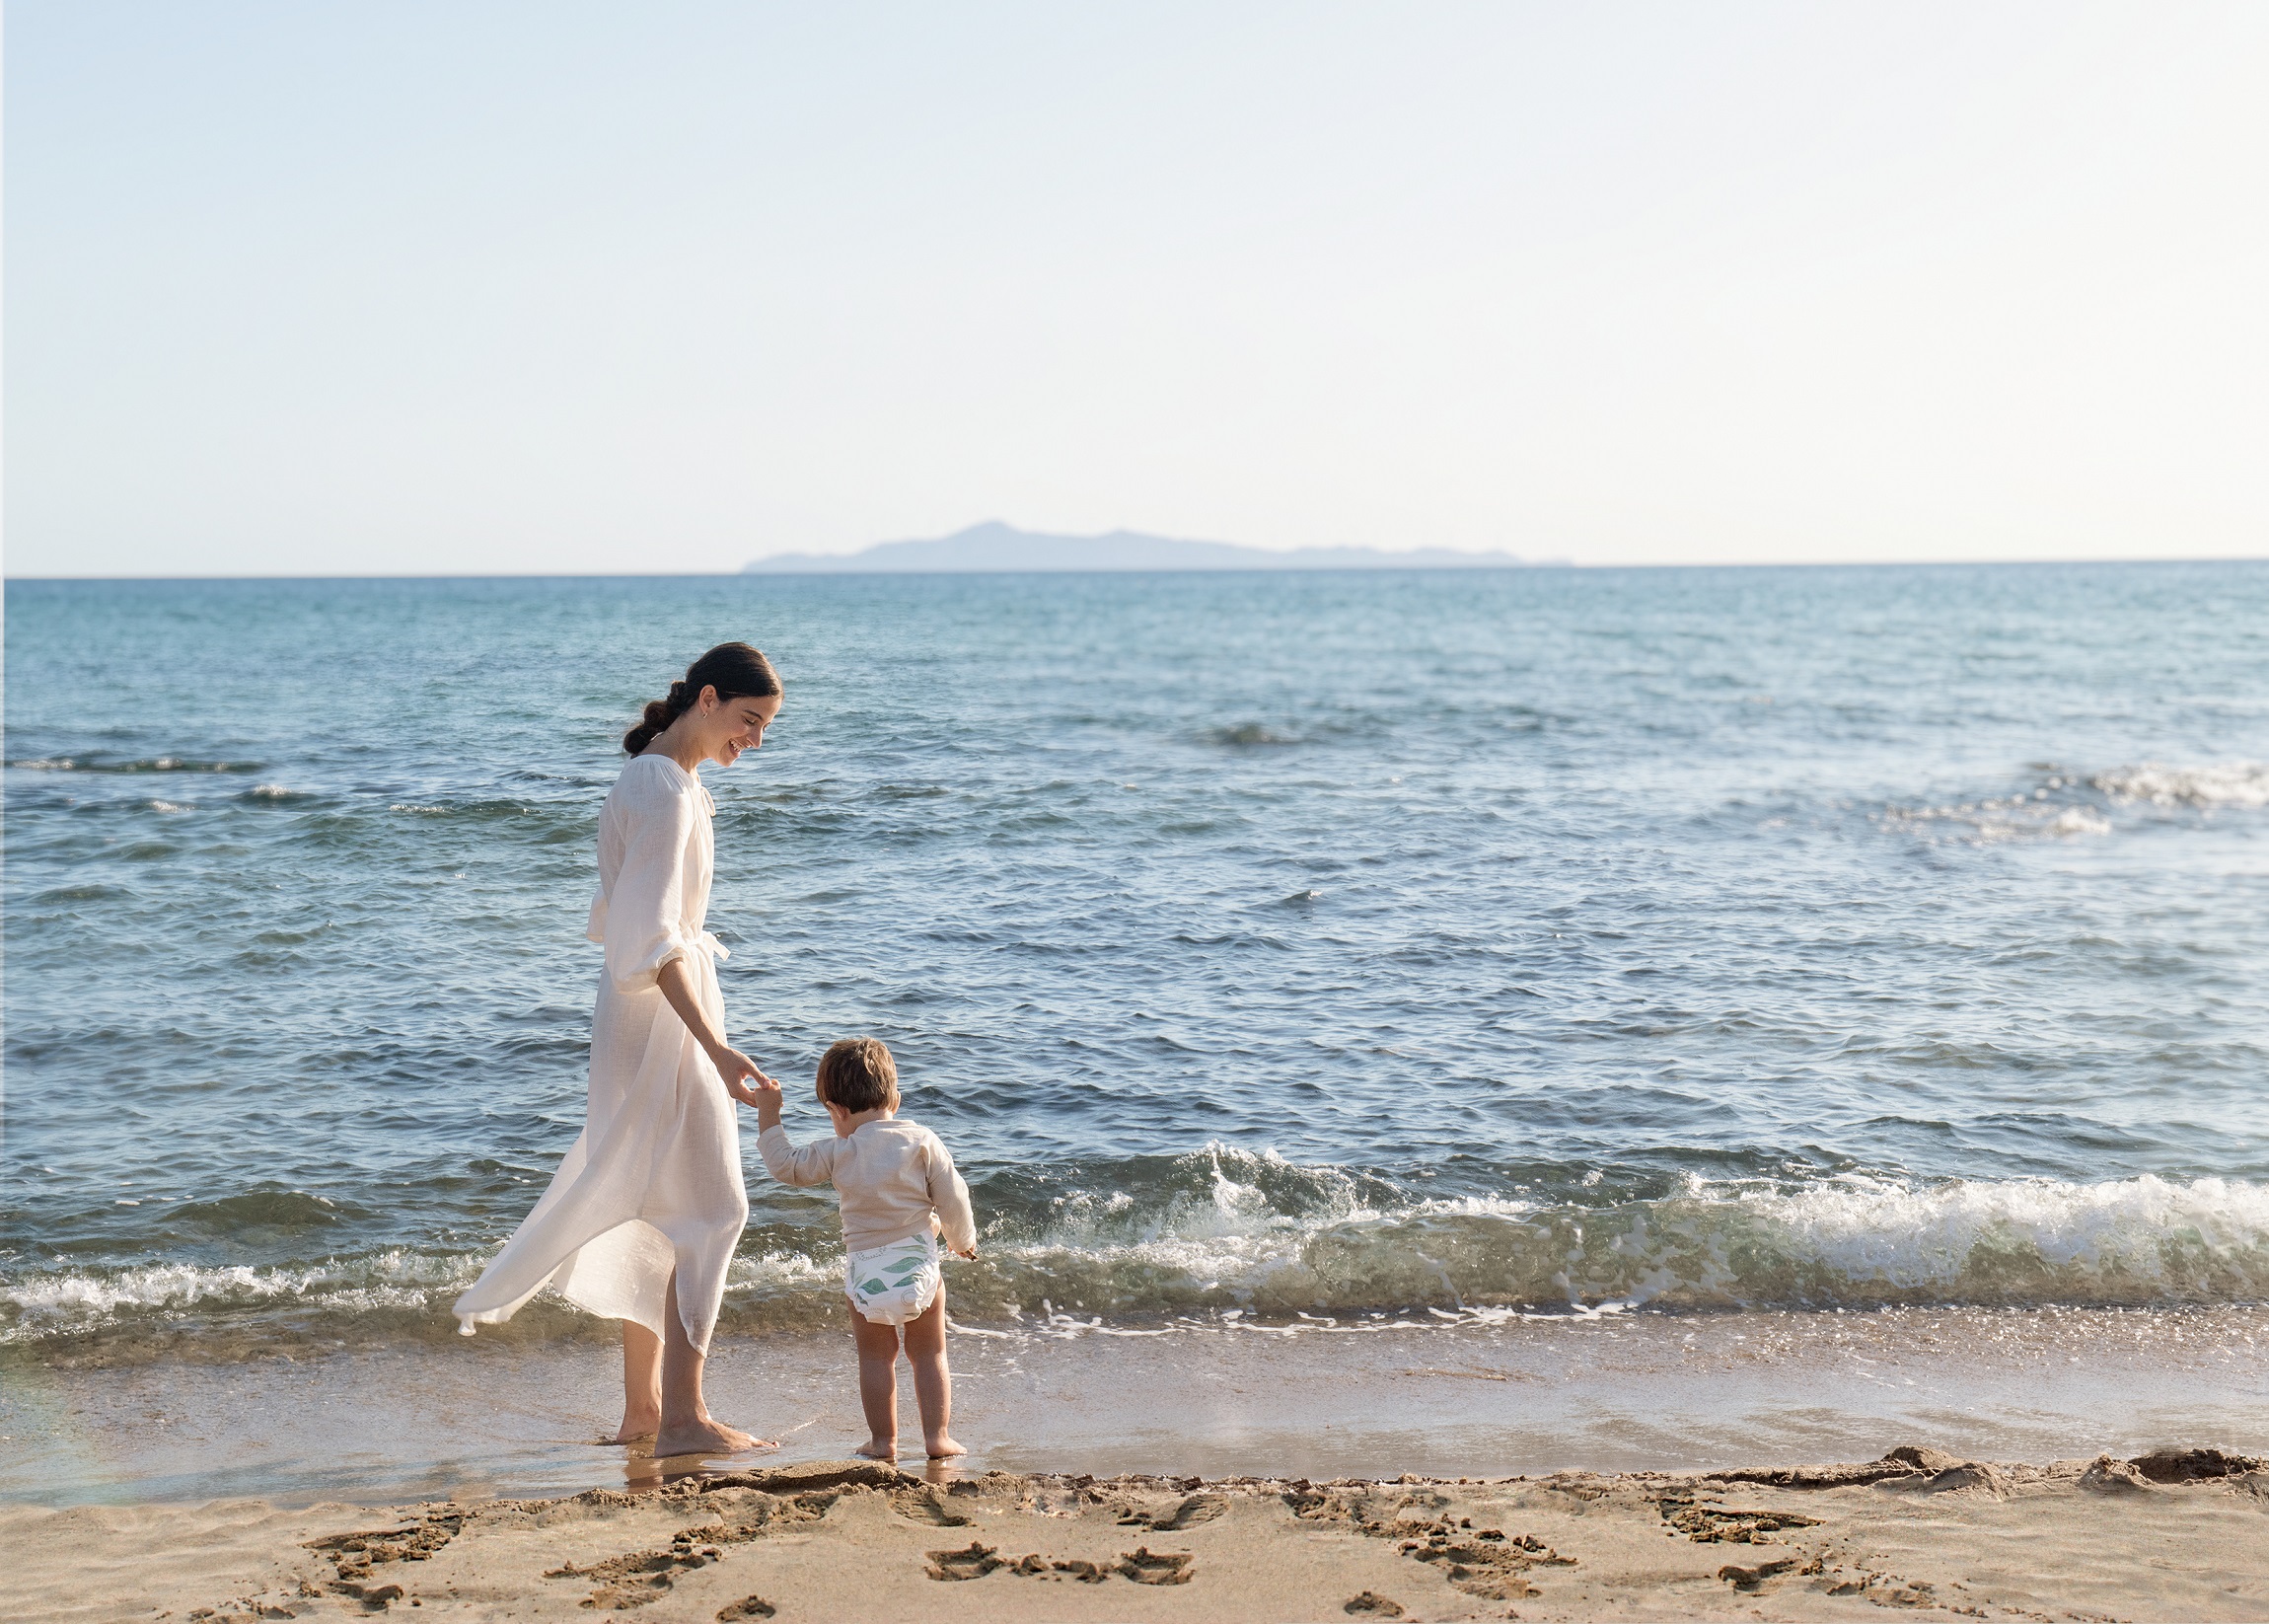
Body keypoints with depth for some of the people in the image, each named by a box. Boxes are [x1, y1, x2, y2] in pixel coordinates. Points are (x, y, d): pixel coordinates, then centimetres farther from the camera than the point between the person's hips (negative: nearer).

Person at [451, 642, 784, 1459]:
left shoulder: (668, 779, 13)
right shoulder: (663, 789, -18)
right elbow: (653, 940, -25)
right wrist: (714, 1046, -31)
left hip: (666, 1007, 10)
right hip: (659, 1015, -10)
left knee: (657, 1210, 13)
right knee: (707, 1206, -8)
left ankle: (643, 1408, 20)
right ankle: (682, 1417, -6)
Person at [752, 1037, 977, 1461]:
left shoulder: (838, 1154, -3)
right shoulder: (923, 1142, -2)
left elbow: (786, 1165, 8)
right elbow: (952, 1199, 1)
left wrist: (769, 1116, 18)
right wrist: (962, 1239, 20)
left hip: (865, 1271, 0)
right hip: (918, 1266, 0)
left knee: (875, 1357, 12)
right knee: (929, 1354, 11)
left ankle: (883, 1440, 13)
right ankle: (937, 1436, 9)